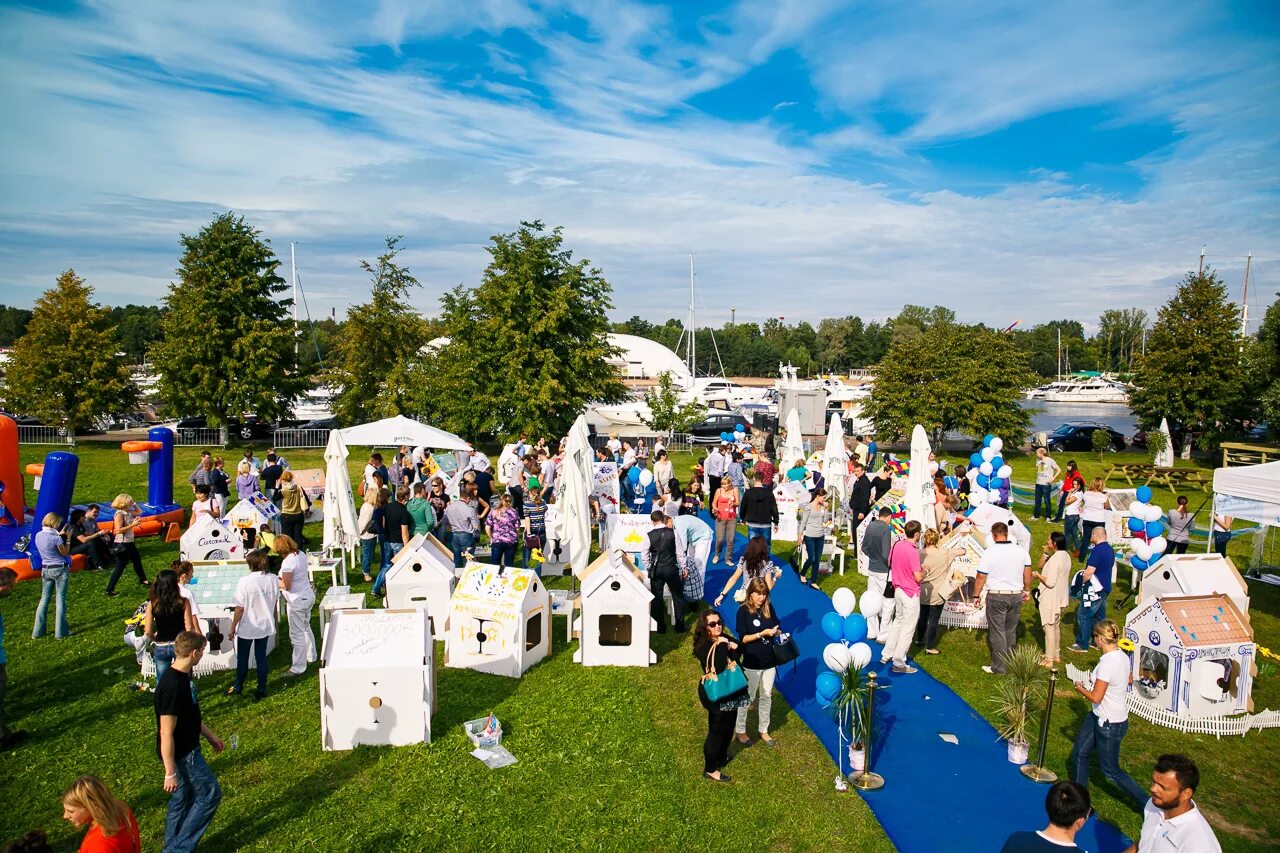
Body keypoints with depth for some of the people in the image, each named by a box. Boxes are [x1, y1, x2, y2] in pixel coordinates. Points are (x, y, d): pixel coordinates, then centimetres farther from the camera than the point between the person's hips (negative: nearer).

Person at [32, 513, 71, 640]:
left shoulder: (38, 535, -1)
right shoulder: (56, 538, -20)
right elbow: (65, 553, -7)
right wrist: (68, 538, -4)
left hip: (46, 569, 6)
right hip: (60, 569, -6)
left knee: (44, 599, 14)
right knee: (60, 600, 1)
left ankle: (37, 631, 17)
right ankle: (60, 632, 4)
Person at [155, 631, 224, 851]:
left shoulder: (184, 676, 1)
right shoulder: (172, 687, -29)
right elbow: (166, 734, -25)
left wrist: (210, 736, 22)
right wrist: (170, 772, -20)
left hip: (188, 750, 9)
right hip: (181, 755, -9)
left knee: (183, 799, 18)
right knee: (211, 794, 1)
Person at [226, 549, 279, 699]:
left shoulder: (244, 582, -22)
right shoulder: (272, 580, -8)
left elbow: (240, 608, -17)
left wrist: (232, 628, -5)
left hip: (247, 627, -3)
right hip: (265, 625, 3)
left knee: (242, 658, 17)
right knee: (261, 657, 15)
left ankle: (238, 687, 34)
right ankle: (261, 689, 20)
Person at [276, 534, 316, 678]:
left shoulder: (287, 562, -23)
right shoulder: (301, 554, 2)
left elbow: (287, 586, -22)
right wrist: (283, 578, 14)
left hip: (297, 601, -9)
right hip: (309, 595, 9)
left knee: (297, 634, 2)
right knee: (306, 628, 26)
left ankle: (298, 667, 11)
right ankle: (310, 656, 42)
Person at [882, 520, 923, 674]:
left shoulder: (896, 545, -1)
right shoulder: (912, 551, -24)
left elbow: (890, 564, 14)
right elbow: (918, 577, -23)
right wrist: (924, 570, -4)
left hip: (898, 590, 8)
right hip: (910, 594, -8)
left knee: (898, 621, 23)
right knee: (908, 628, 4)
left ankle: (886, 655, 30)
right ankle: (899, 664, 12)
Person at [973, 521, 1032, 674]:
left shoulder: (989, 553, -14)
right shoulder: (1021, 551, -1)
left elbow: (981, 577, -11)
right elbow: (1027, 573, 8)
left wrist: (976, 595, 1)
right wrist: (1027, 591, 22)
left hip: (996, 596, -5)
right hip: (1016, 595, 5)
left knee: (997, 632, 4)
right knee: (1011, 631, 17)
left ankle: (999, 667, 8)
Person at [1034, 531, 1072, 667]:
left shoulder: (1055, 559, -24)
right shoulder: (1065, 555, 5)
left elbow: (1050, 582, -25)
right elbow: (1040, 565, 11)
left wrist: (1038, 575, -11)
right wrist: (1045, 553, -1)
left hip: (1051, 599, -9)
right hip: (1060, 598, 9)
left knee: (1049, 628, 0)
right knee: (1056, 627, 21)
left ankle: (1049, 660, 7)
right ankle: (1057, 655, 33)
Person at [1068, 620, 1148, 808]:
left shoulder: (1107, 663, -30)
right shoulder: (1122, 656, -3)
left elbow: (1096, 697, -26)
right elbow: (1128, 680, 18)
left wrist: (1080, 688, -7)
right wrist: (1097, 681, 14)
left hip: (1109, 724, -9)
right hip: (1099, 716, 9)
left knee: (1111, 770, 9)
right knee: (1079, 753, 17)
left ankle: (1149, 805, 24)